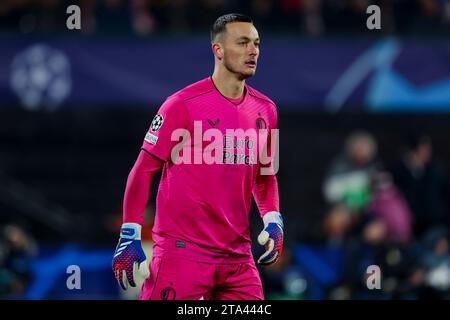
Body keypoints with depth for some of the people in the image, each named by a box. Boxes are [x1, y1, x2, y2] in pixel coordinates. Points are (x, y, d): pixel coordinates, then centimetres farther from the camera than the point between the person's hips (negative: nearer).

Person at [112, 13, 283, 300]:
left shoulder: (265, 110, 10)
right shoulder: (183, 104, -8)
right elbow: (143, 170, -5)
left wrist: (273, 221, 8)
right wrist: (130, 236, -8)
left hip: (237, 255, 6)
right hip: (181, 251, -6)